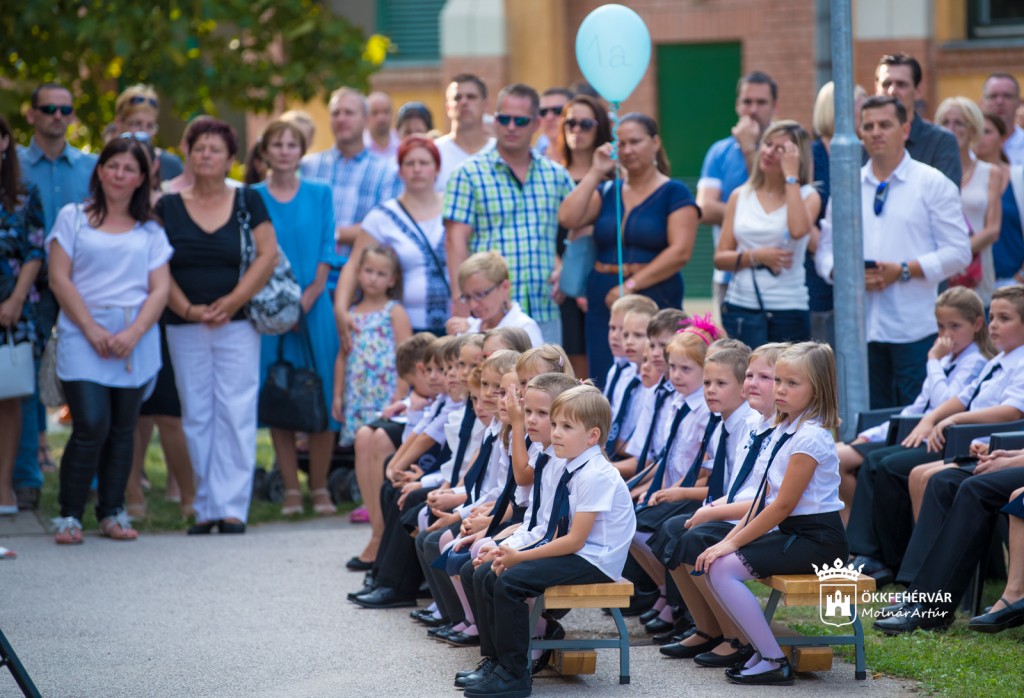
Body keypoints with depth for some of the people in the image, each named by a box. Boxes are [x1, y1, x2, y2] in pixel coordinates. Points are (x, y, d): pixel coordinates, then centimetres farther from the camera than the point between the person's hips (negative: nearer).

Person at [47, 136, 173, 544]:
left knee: (122, 428, 3)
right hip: (82, 336, -2)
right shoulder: (73, 218, 9)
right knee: (91, 425, -13)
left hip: (136, 339, 2)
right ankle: (69, 516, -5)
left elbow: (160, 289, 6)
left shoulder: (150, 230, 14)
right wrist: (92, 330, -8)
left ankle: (112, 513, 12)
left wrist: (133, 334, -10)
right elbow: (59, 279, 1)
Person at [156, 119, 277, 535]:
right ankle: (205, 506, 5)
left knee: (235, 414, -6)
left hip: (237, 325, -1)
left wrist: (231, 303, -10)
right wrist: (188, 309, -9)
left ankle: (232, 506, -5)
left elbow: (268, 255, -2)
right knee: (196, 416, 2)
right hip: (185, 328, 2)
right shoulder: (168, 207, 7)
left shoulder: (248, 202, 5)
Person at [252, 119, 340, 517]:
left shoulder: (319, 194, 9)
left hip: (314, 308, 0)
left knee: (321, 396, -3)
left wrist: (306, 301, -8)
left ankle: (320, 488, 4)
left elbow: (326, 252, 4)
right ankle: (291, 489, 6)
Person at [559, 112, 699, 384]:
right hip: (604, 301, 5)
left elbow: (681, 251, -10)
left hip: (655, 301, -5)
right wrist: (596, 173, 1)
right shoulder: (607, 191, 15)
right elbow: (568, 218, 1)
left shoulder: (674, 193, 0)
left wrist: (631, 285, -14)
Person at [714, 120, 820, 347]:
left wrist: (791, 176, -13)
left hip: (788, 310, -2)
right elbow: (720, 258, 8)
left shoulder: (807, 196, 4)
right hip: (740, 308, 2)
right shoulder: (741, 196, 10)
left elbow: (799, 230, -20)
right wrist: (756, 257, -11)